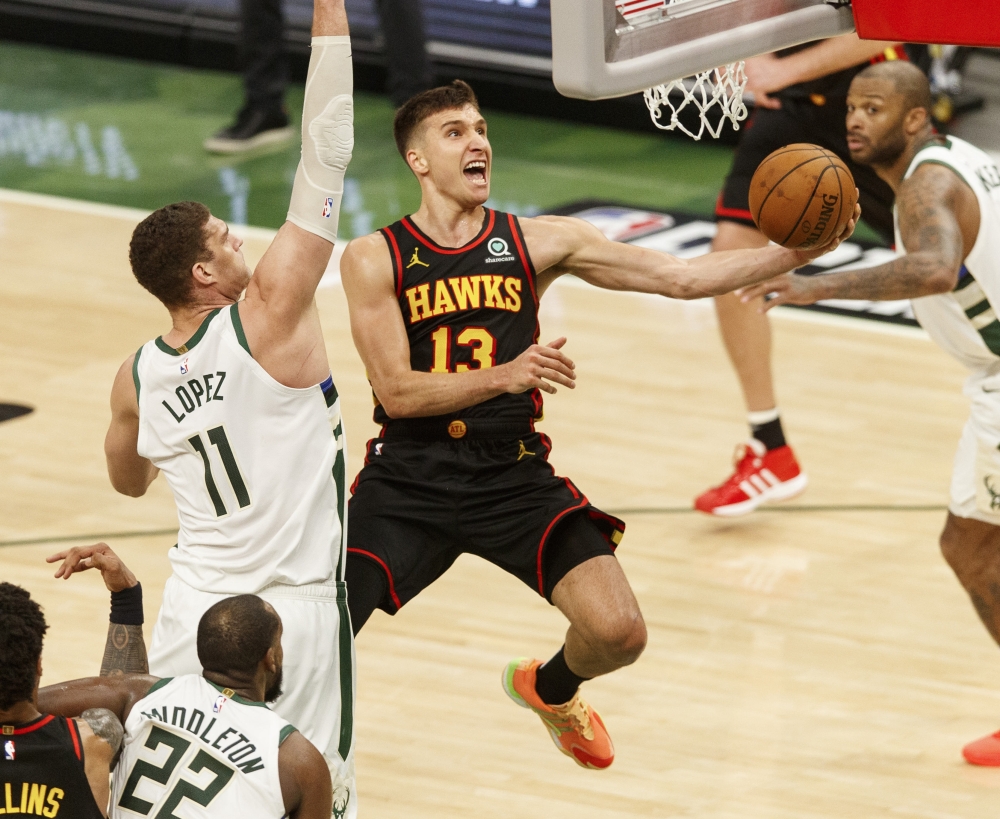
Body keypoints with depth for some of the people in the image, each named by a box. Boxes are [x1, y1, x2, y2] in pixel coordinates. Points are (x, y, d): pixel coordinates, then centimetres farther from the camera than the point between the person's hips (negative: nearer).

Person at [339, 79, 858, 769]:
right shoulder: (375, 259, -5)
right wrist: (504, 376, -28)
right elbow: (396, 391, -13)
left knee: (618, 633, -13)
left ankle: (551, 689, 24)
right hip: (408, 480, -2)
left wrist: (796, 253, -12)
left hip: (513, 476, 2)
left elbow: (680, 278, 0)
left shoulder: (538, 241, 2)